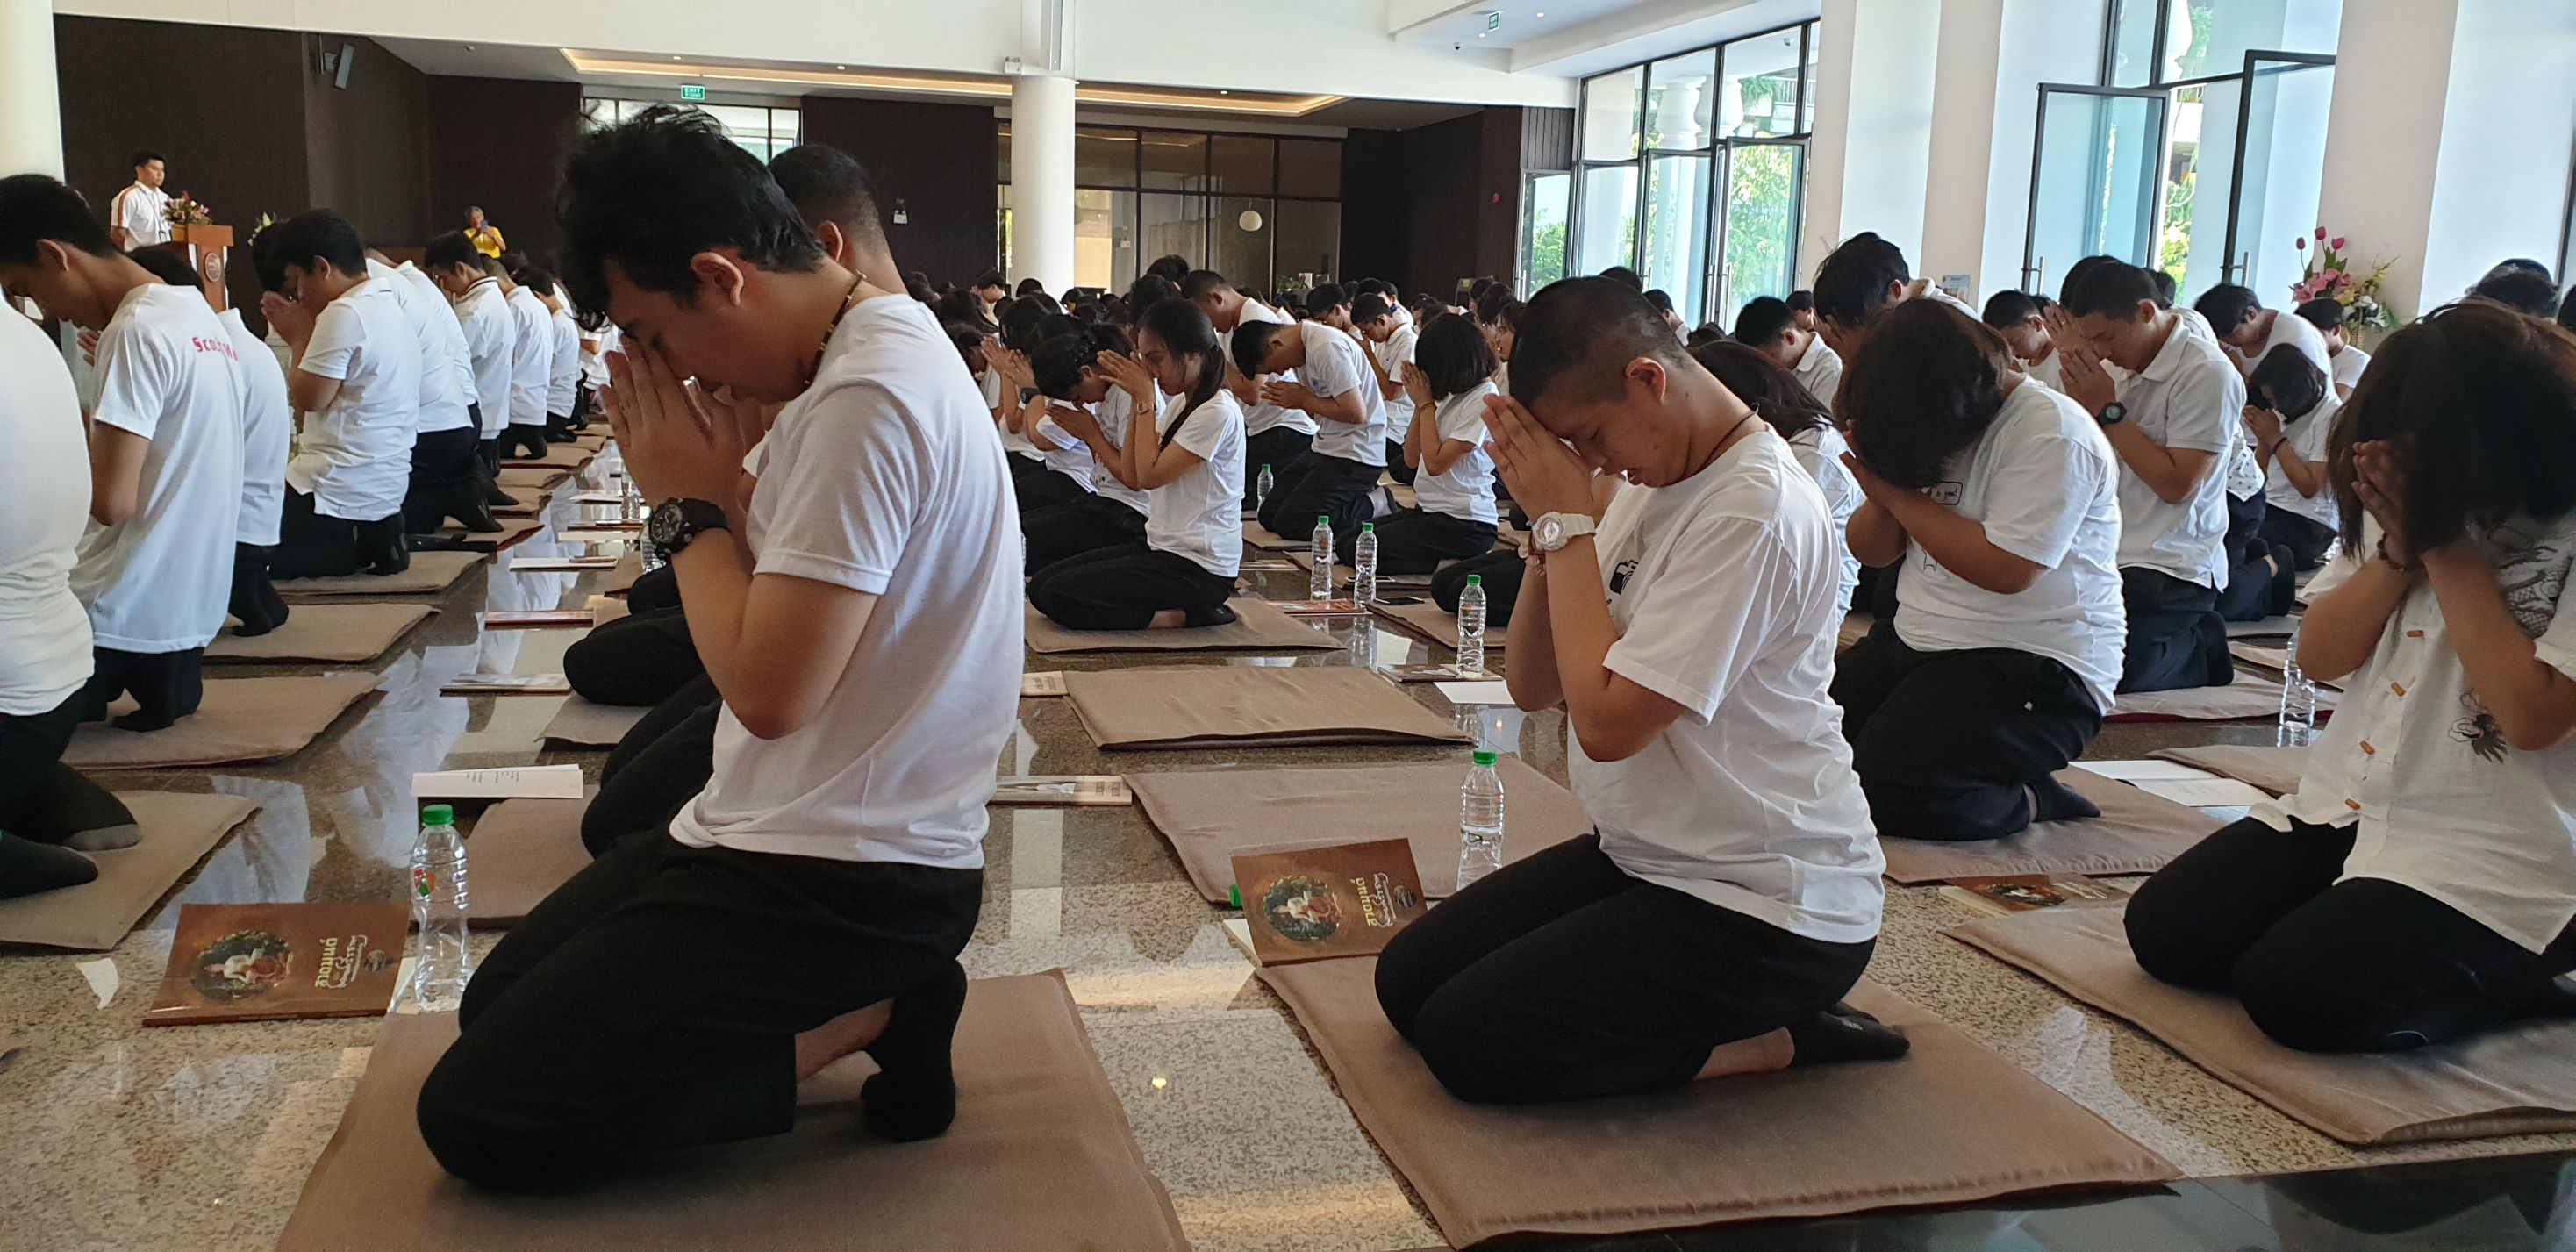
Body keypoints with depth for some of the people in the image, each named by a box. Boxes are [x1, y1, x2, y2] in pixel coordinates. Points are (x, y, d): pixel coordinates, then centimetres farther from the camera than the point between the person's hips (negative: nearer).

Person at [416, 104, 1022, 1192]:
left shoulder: (866, 400, -24)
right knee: (495, 1010, 19)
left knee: (477, 1116, -7)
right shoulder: (866, 353, 8)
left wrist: (690, 502, -11)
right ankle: (869, 995, 9)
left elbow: (770, 690, -25)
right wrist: (714, 484, -2)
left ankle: (867, 1017, -3)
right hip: (788, 830, 10)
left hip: (847, 877, -10)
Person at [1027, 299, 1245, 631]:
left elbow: (1150, 476, -18)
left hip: (1200, 566, -10)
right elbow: (1132, 476, 8)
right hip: (1166, 550, 10)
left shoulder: (1218, 413, -16)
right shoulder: (1181, 404, 13)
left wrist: (1145, 400, -11)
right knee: (1041, 584, 3)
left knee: (1058, 595, -18)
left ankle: (1181, 616, -10)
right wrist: (1137, 400, 4)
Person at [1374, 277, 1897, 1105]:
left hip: (1768, 905, -9)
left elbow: (1608, 722, -26)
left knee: (1466, 1042, -15)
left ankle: (1781, 1040, 0)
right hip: (1645, 855, 9)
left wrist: (1570, 520, -18)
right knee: (1408, 981, 2)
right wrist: (1552, 523, -9)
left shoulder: (1755, 510, -22)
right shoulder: (1651, 482, 6)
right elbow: (1532, 686, 5)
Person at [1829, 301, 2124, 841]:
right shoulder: (1933, 425, 9)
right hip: (1918, 640, 9)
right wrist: (1881, 496, -10)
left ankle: (2027, 801, 3)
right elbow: (1871, 550, 13)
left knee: (1884, 790, -26)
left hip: (2035, 663, -9)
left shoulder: (2051, 432, -15)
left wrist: (1899, 493, -15)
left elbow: (2007, 569, -24)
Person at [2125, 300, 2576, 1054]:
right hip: (2346, 806, 7)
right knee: (2163, 931, -5)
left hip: (2490, 862, -7)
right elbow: (2318, 656, 4)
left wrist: (2450, 552, -18)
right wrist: (2401, 550, -12)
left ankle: (2505, 990, 4)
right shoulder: (2415, 504, 5)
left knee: (2296, 993, -22)